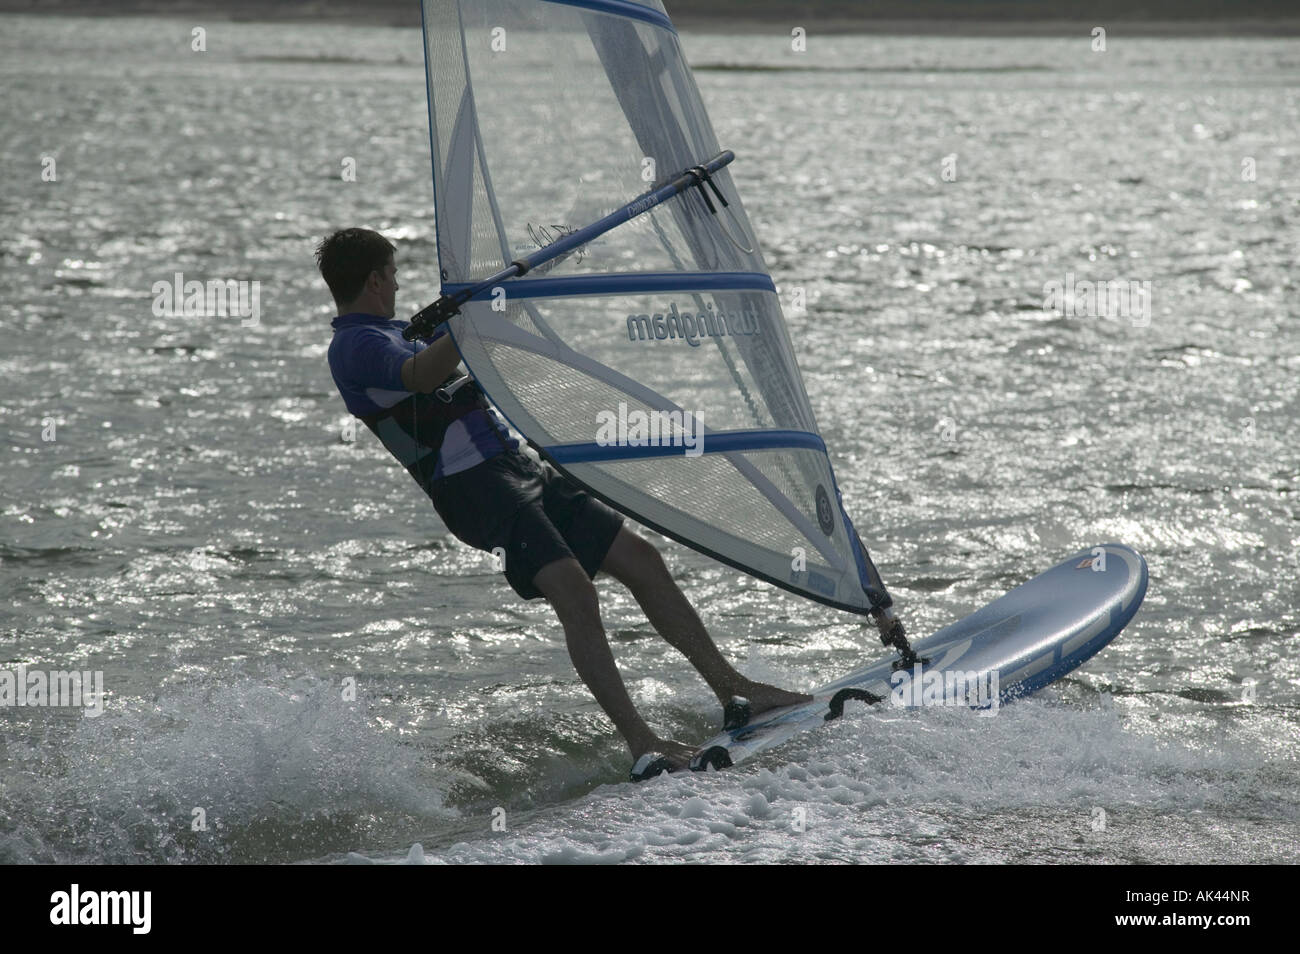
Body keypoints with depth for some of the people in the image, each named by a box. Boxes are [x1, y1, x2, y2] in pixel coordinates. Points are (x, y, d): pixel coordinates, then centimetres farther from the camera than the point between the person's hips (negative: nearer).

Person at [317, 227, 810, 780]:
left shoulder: (387, 336, 24)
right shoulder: (354, 346, -8)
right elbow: (420, 376, -29)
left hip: (517, 468, 10)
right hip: (473, 486, -10)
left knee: (639, 557, 5)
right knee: (572, 590, -25)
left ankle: (734, 693, 10)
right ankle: (641, 746, -30)